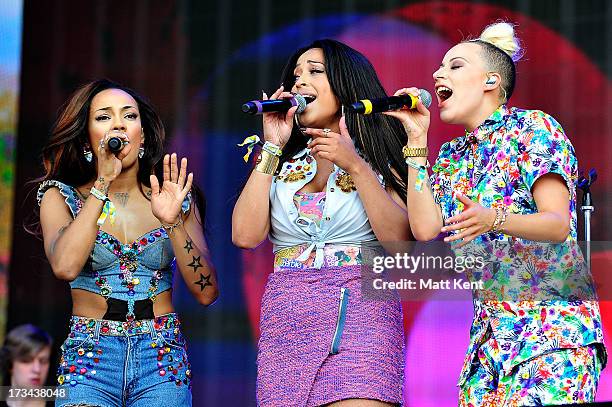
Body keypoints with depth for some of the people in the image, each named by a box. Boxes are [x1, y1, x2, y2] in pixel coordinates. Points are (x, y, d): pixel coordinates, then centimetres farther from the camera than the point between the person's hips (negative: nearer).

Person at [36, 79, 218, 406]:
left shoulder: (177, 199, 7)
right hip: (88, 356, -1)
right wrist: (103, 182, -14)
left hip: (163, 357, 2)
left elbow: (206, 293, -1)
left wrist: (173, 223, -14)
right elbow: (65, 266, -17)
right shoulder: (62, 197, 3)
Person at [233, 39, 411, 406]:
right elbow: (246, 235, 0)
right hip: (286, 321, 3)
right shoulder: (283, 164, 16)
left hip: (362, 311, -3)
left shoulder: (378, 156, 9)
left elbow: (401, 241, -5)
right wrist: (272, 148, 2)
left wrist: (355, 166, -9)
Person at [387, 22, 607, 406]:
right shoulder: (452, 157, 18)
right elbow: (425, 227, 2)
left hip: (553, 326, -6)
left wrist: (493, 220, -32)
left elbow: (559, 224, -13)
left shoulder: (533, 127, -2)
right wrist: (417, 140, 7)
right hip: (491, 331, 6)